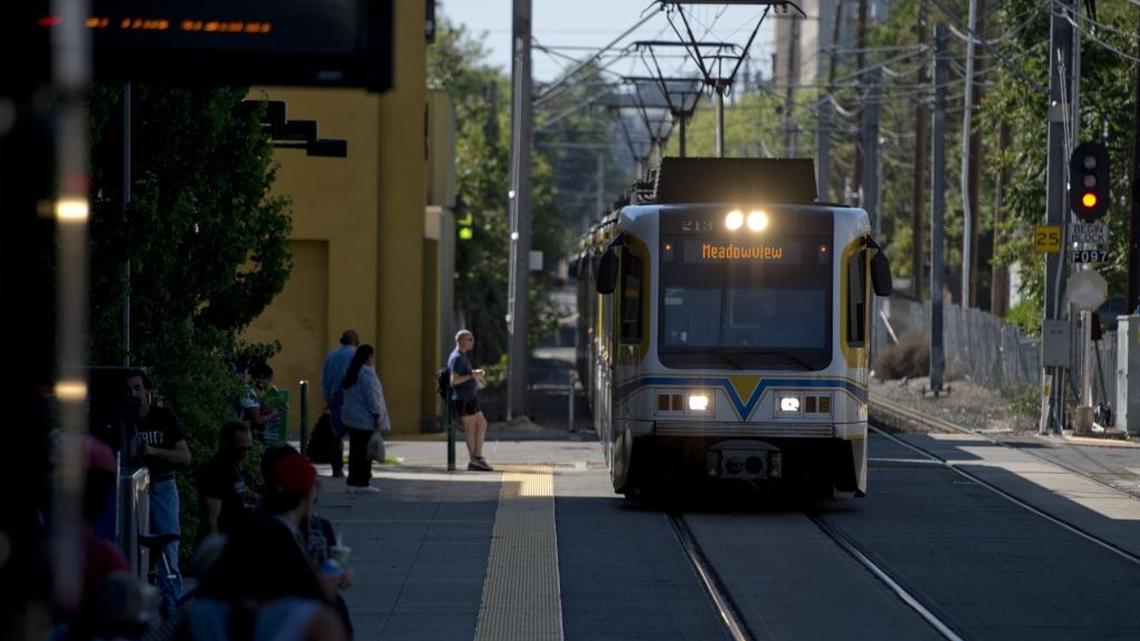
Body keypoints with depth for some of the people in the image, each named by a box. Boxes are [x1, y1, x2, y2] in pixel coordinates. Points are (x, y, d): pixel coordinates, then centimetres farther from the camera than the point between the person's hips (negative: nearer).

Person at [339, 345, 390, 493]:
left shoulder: (352, 372, 16)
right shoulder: (367, 372, -14)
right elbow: (371, 396, -17)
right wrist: (377, 415, -12)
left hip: (351, 418, 9)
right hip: (364, 419, -9)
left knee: (355, 449, 12)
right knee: (364, 451, -6)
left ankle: (353, 481, 13)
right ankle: (361, 482, -6)